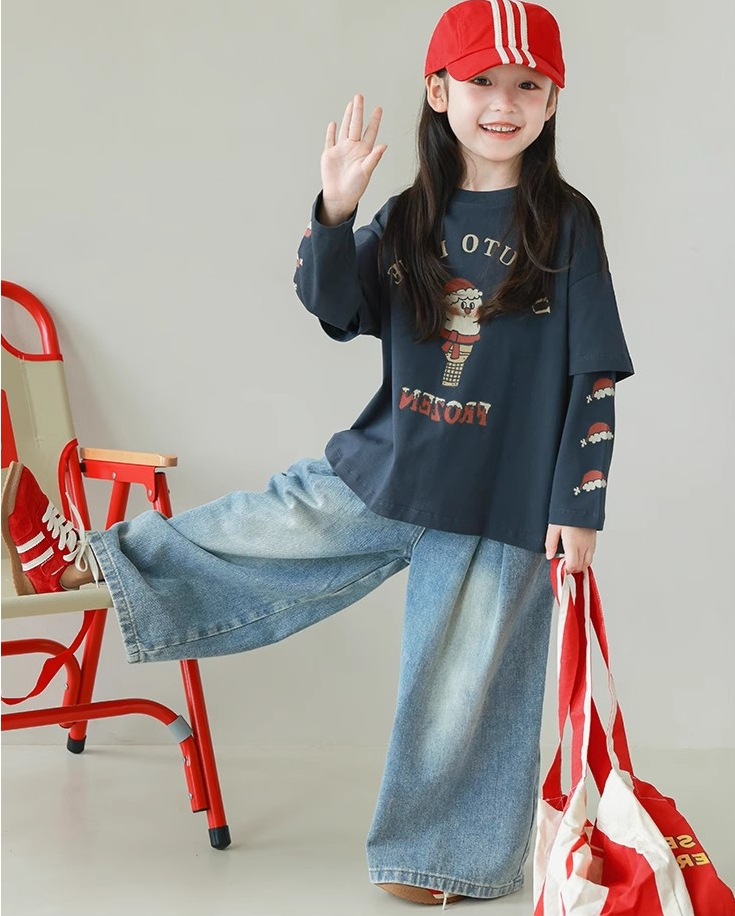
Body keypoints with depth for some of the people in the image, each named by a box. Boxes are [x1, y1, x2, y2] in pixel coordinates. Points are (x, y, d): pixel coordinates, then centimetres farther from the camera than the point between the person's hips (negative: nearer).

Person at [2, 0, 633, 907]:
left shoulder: (566, 223, -8)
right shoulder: (408, 221, 4)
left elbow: (593, 376, -7)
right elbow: (338, 309, -3)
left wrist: (579, 505, -9)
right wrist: (336, 209, -18)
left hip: (499, 500, -3)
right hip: (381, 469, 3)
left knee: (464, 689, 8)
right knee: (249, 532, 7)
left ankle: (453, 857, 26)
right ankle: (90, 564, 24)